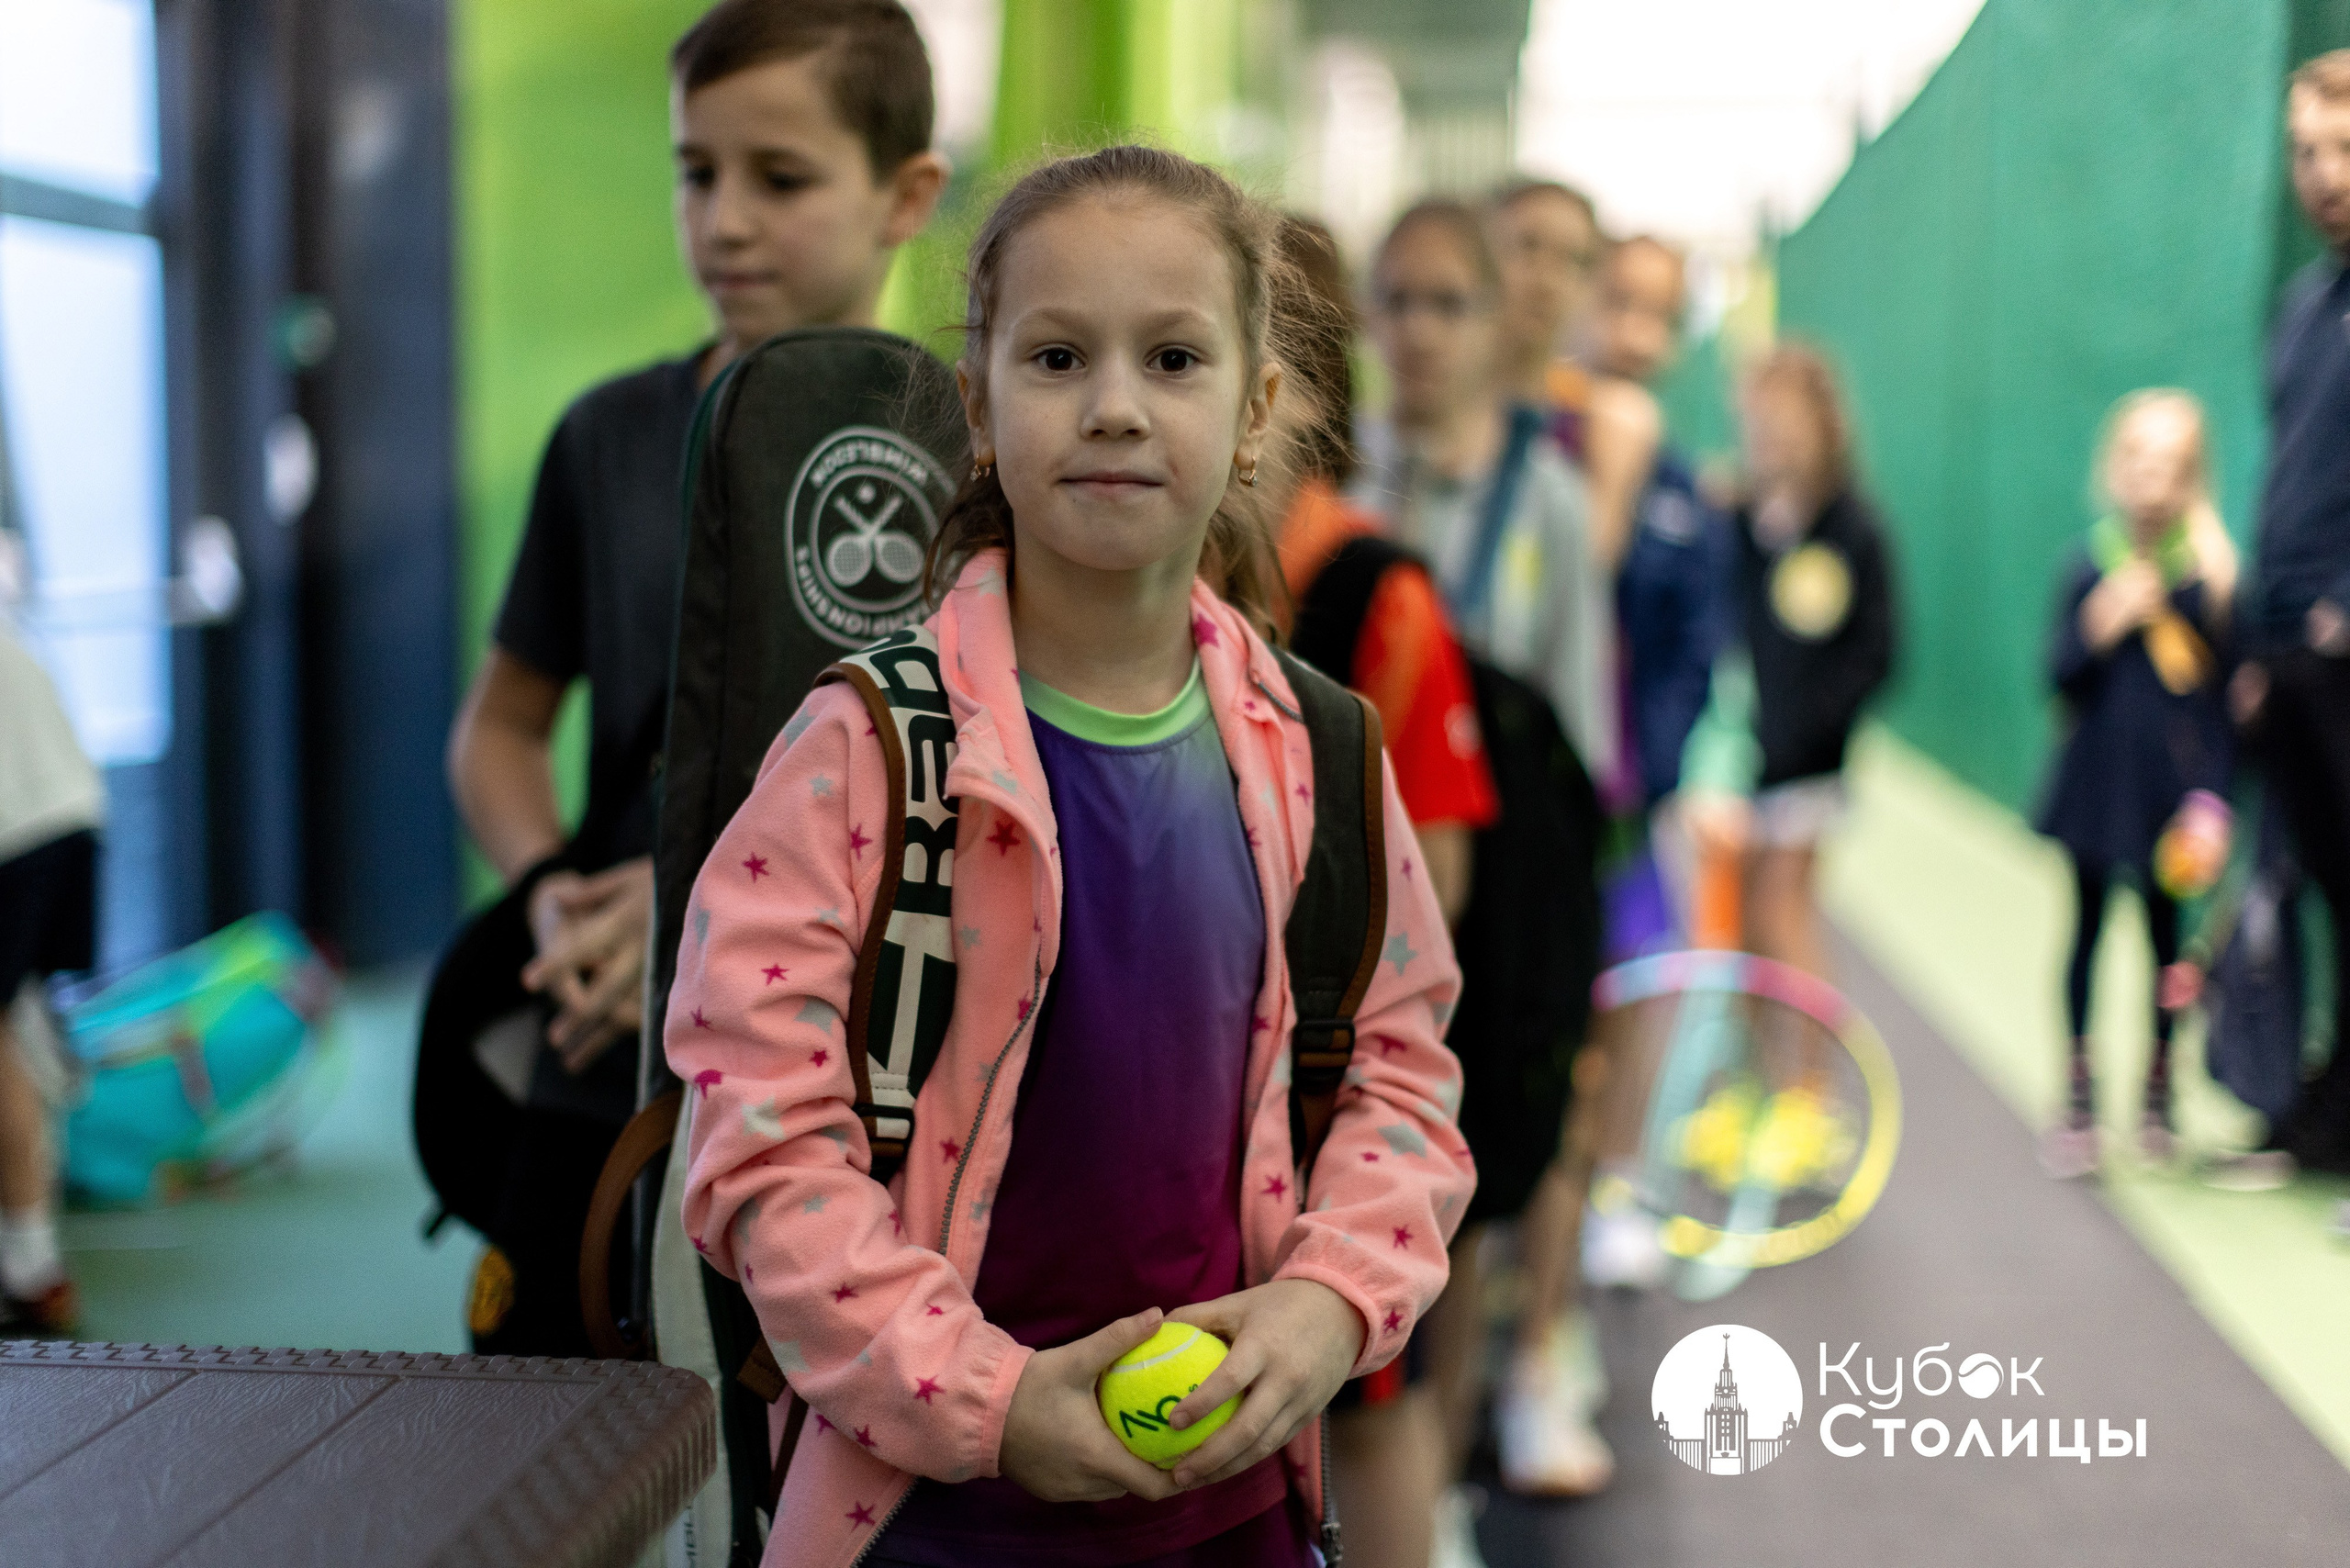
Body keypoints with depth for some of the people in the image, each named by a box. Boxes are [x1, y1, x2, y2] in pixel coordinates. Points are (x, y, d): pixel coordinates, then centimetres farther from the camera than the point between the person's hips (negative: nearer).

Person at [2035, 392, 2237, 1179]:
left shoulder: (2210, 569, -6)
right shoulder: (2093, 562, -2)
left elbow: (2229, 691, -4)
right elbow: (2060, 676, 0)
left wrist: (2211, 798, -9)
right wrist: (2097, 628, -20)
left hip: (2169, 786, -1)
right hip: (2096, 779, 1)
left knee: (2164, 928, 9)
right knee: (2088, 927, 6)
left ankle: (2158, 1094, 23)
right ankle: (2078, 1101, 15)